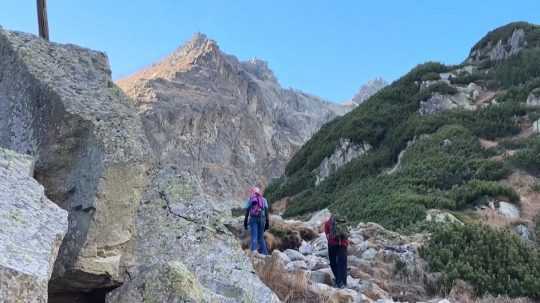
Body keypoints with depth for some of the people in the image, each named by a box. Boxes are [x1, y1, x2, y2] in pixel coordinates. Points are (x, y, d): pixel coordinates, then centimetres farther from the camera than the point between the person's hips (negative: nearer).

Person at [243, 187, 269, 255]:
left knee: (254, 237, -4)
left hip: (253, 219, -2)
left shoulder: (250, 200, 7)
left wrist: (245, 222, 5)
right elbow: (266, 212, 4)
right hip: (262, 219, 2)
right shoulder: (264, 200, 10)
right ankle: (264, 253, 8)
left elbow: (247, 212, 2)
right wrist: (267, 223, 6)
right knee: (261, 237, 12)